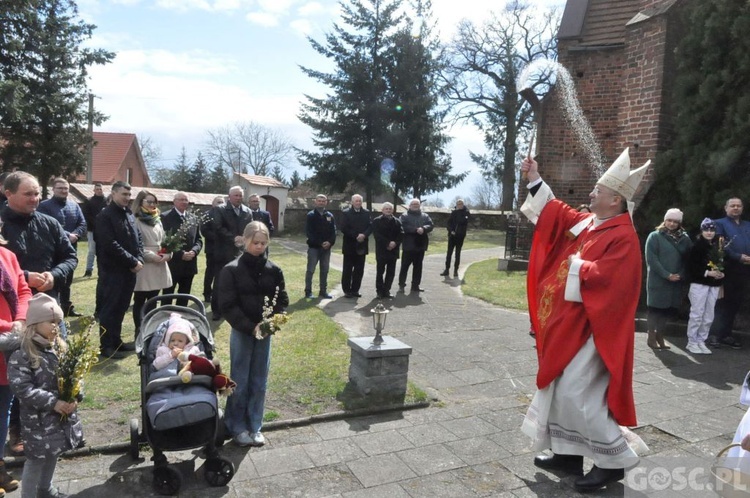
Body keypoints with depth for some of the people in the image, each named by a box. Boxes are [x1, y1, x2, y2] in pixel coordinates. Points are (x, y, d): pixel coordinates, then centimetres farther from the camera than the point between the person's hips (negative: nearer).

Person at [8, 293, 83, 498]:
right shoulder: (21, 356, -17)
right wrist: (53, 402, -24)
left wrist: (74, 398, -11)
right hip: (37, 419, -7)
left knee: (53, 454, 22)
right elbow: (22, 389, -22)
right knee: (36, 459, 5)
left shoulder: (59, 348, 3)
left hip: (63, 415, 7)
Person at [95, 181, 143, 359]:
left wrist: (139, 260, -2)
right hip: (112, 270, -7)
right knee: (109, 308, 1)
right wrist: (133, 262, -17)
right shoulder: (105, 216, -10)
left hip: (129, 270, 7)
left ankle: (117, 341, 24)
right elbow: (111, 245, -19)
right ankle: (107, 345, 10)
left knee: (121, 308, 14)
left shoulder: (129, 214, 14)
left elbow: (138, 239, 15)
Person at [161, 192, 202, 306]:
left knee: (184, 297, 14)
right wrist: (180, 254, -19)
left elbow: (199, 239, 11)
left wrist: (194, 251, -9)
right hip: (172, 264, -5)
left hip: (189, 264, 5)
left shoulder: (193, 218, 12)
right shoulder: (165, 217, -6)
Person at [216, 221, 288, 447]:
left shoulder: (273, 270, 0)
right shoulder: (232, 270, -9)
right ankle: (237, 428, 23)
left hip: (265, 331, 3)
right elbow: (227, 305, -12)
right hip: (241, 332, -3)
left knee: (259, 382, 12)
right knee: (239, 382, 7)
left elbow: (282, 300, 4)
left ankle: (254, 427, 26)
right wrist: (250, 327, -18)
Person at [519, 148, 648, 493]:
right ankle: (568, 454, 26)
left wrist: (576, 265, -13)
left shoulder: (623, 237, -17)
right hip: (570, 322, 10)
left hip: (591, 327, -9)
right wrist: (534, 179, 15)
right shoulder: (587, 222, 8)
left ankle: (614, 460, 10)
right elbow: (556, 211, 18)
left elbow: (605, 277, -28)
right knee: (559, 387, 14)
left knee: (575, 392, -7)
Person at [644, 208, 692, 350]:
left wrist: (681, 275, -8)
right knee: (655, 308, 0)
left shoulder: (684, 238, 9)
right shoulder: (655, 236, -4)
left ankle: (660, 337, 19)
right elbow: (651, 259, -11)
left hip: (676, 281, 4)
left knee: (668, 309, 8)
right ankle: (651, 337, 9)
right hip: (658, 280, -4)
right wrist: (667, 275, -16)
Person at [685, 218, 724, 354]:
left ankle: (701, 341, 17)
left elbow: (723, 263, 19)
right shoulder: (697, 246, -7)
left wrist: (721, 274, 0)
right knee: (697, 314, -3)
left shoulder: (718, 246, 9)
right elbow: (690, 265, -12)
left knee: (709, 316, 7)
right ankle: (692, 342, 7)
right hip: (699, 284, -5)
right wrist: (707, 273, -18)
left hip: (714, 285, 5)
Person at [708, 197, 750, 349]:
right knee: (723, 303, -3)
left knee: (735, 304, 9)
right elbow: (722, 246, -9)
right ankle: (714, 335, 1)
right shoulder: (720, 224, 3)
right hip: (727, 270, -5)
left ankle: (726, 334, 17)